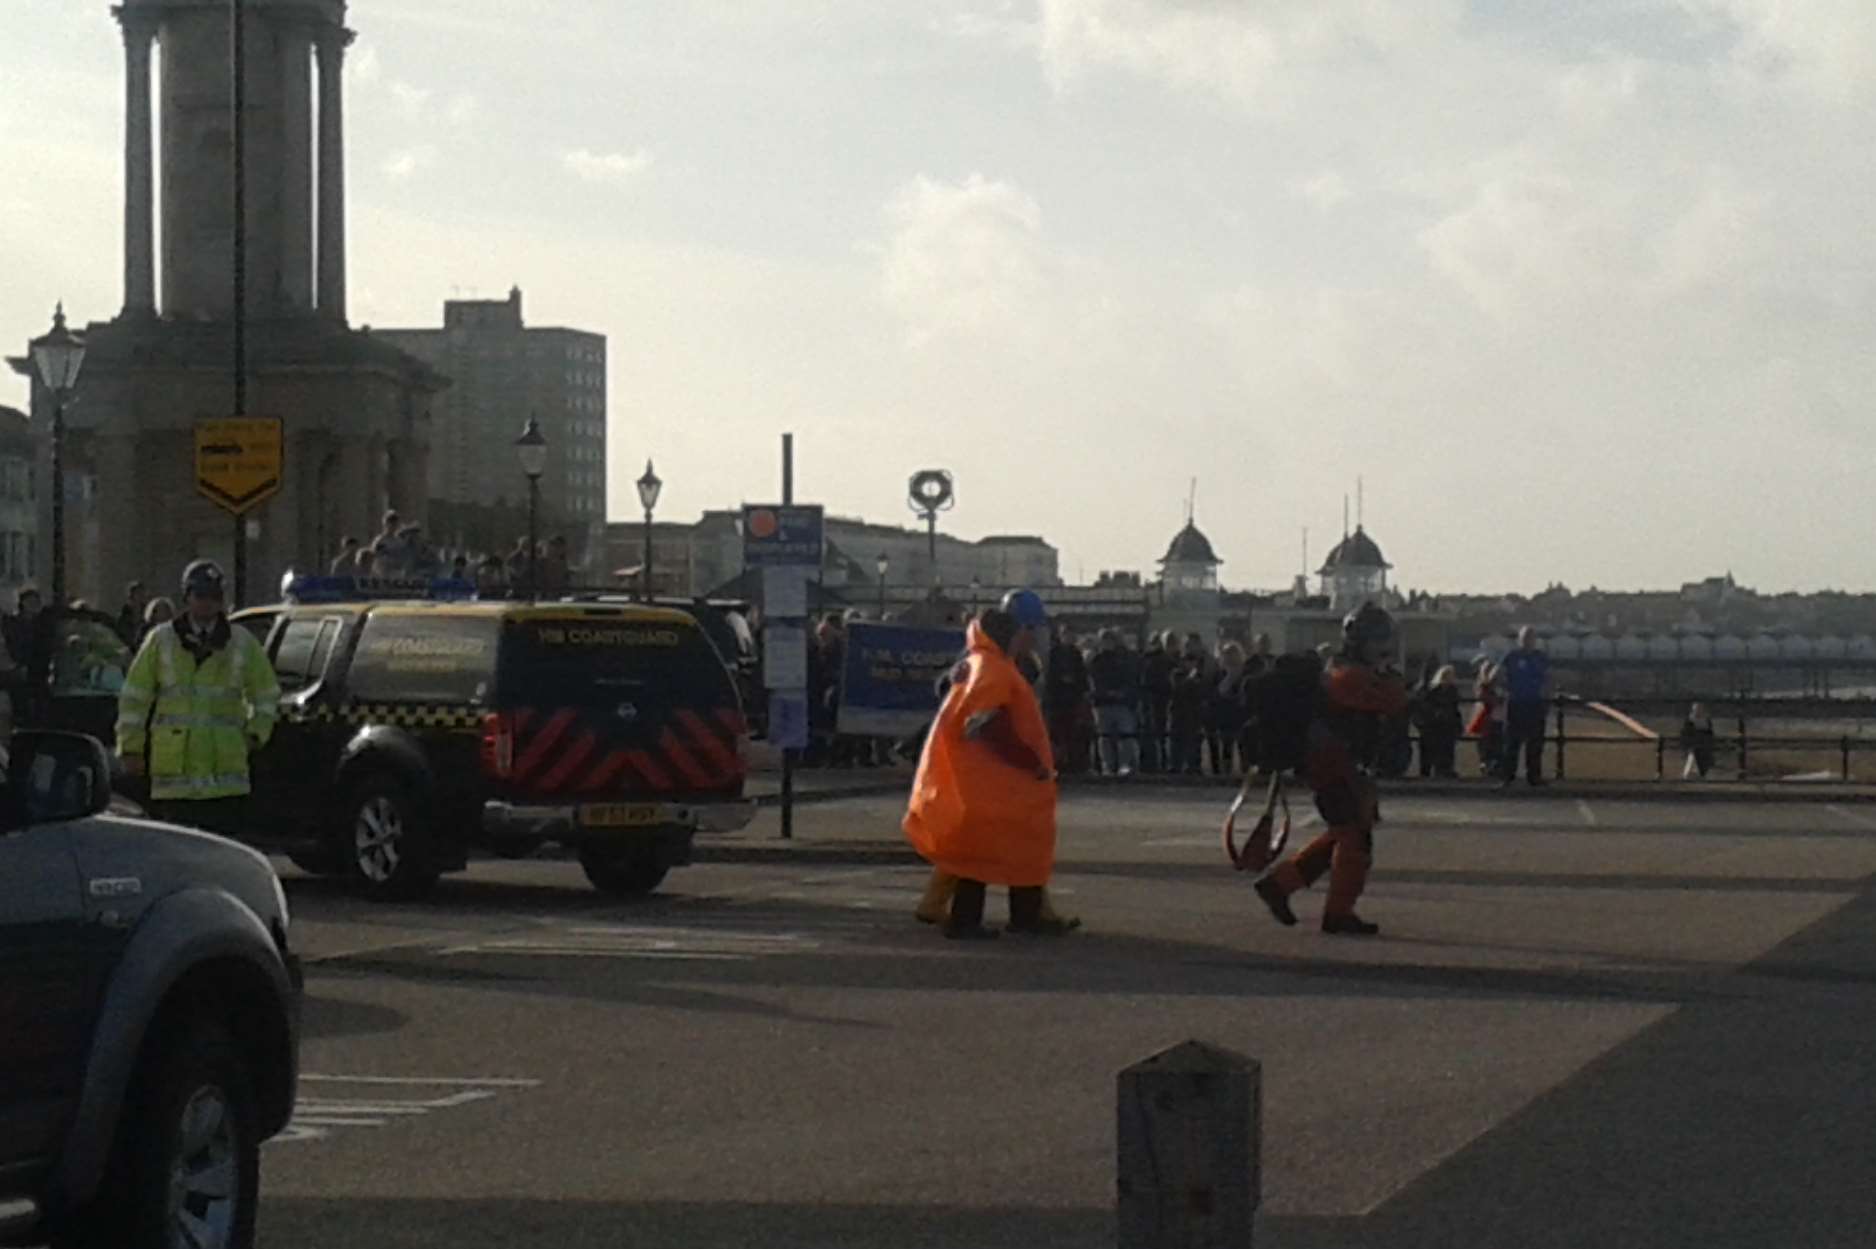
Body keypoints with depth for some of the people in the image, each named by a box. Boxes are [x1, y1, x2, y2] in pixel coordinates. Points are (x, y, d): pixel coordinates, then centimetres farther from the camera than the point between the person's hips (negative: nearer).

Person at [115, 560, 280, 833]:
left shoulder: (242, 643, 8)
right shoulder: (160, 641, 5)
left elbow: (267, 694, 20)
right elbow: (134, 697, 7)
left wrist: (255, 734, 8)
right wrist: (131, 748, 2)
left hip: (225, 772, 1)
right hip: (173, 767, -1)